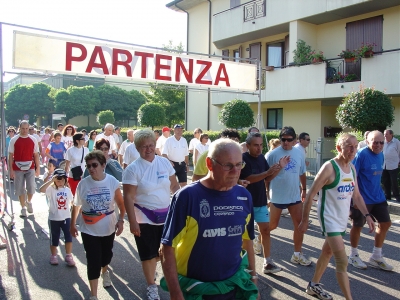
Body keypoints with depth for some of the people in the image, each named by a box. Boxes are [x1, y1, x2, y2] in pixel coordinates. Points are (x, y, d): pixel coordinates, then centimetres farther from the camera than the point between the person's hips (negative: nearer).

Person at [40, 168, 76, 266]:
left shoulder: (67, 189, 2)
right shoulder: (51, 189, -11)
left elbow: (72, 201, 15)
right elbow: (41, 189, -33)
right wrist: (51, 180, -34)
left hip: (66, 217, 3)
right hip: (54, 218, -3)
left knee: (69, 237, 2)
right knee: (54, 238, 12)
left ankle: (68, 256, 18)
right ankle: (53, 256, 32)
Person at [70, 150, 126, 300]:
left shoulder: (112, 182, -13)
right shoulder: (83, 184, -12)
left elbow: (121, 203, -3)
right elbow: (76, 206, 2)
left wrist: (121, 220, -15)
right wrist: (72, 224, 10)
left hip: (108, 228, 1)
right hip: (89, 230, -1)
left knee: (106, 255, 22)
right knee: (93, 261, -1)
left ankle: (105, 271, 57)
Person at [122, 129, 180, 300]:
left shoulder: (164, 162, -1)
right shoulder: (133, 169, -12)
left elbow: (174, 186, 7)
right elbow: (128, 197, -13)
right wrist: (133, 222, -16)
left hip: (167, 216, 4)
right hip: (144, 219, -3)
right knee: (149, 254, 9)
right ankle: (151, 285, 30)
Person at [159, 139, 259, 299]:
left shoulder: (244, 196, -4)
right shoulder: (187, 196, -18)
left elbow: (247, 240, 8)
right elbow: (167, 248, -14)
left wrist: (252, 277, 12)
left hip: (236, 286, 4)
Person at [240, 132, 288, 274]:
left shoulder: (262, 158, 6)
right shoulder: (243, 159, -15)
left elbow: (267, 179, 10)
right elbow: (248, 179, -24)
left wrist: (279, 168, -4)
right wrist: (268, 172, -31)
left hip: (261, 202, 6)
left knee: (266, 230, 4)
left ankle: (267, 262, 11)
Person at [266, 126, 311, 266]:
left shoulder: (299, 153, 2)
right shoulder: (273, 154, -13)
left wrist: (304, 189, 18)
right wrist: (267, 193, -8)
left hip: (295, 196, 5)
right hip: (277, 196, -4)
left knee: (300, 224, 5)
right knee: (272, 225, 9)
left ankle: (297, 254, 20)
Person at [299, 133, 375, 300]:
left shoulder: (352, 168, 5)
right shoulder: (329, 168, -19)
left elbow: (356, 195, 14)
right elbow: (310, 195, -17)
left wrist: (367, 215, 4)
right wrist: (304, 220, -13)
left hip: (343, 219, 8)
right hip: (330, 220, -8)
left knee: (327, 252, 20)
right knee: (342, 262, -9)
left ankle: (313, 286, 37)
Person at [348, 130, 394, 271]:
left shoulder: (380, 155, 6)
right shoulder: (361, 154, -18)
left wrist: (377, 191, 17)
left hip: (378, 197, 8)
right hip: (362, 199, -8)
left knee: (385, 224, 12)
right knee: (358, 226, 7)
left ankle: (376, 257, 27)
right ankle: (353, 256, 27)